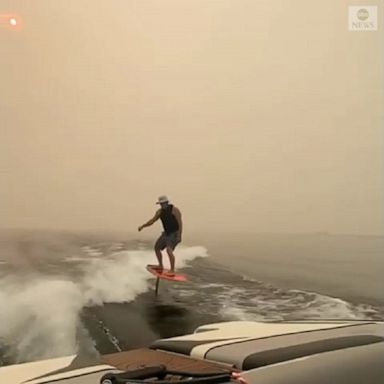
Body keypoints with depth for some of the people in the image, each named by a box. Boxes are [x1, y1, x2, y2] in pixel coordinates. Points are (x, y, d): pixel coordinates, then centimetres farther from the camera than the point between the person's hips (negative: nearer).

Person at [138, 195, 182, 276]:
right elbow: (152, 221, 6)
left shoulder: (174, 210, -18)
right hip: (166, 233, 8)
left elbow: (180, 223, -20)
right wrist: (142, 226, -6)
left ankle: (172, 271, -22)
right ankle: (160, 266, 29)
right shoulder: (160, 211, 3)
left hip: (174, 233, -8)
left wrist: (179, 236, -26)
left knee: (169, 250, -25)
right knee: (157, 247, 14)